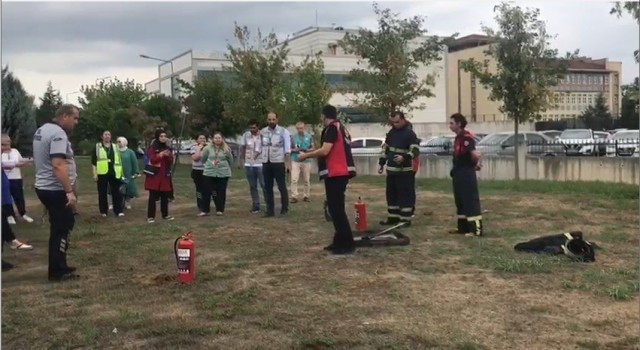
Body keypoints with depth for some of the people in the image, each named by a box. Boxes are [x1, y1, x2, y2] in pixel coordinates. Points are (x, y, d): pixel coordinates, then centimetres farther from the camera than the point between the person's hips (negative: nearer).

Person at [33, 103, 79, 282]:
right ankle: (57, 272, 5)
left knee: (64, 224, 18)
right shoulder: (58, 134, -19)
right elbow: (58, 165, -29)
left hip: (43, 186, 10)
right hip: (55, 190, -10)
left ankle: (59, 267, 24)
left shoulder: (42, 130, 13)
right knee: (61, 229, -1)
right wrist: (69, 191, -29)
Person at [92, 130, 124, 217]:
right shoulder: (97, 147, 5)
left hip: (114, 173, 2)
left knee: (116, 192, -1)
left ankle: (118, 210, 1)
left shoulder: (115, 147, 14)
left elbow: (119, 161, 16)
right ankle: (103, 211, 13)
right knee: (102, 193, 4)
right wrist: (95, 173, -6)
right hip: (102, 173, -2)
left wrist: (121, 173, 10)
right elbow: (93, 162, 2)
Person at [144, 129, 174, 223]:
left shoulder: (168, 148, 13)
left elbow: (171, 161, 7)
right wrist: (160, 155, -25)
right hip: (154, 175, -5)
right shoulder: (152, 147, -4)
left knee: (165, 196, 9)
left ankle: (165, 215, 19)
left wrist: (168, 156, -12)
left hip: (165, 175, 5)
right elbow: (152, 159, -14)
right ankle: (150, 216, -1)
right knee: (153, 196, -4)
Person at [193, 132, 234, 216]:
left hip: (223, 174, -1)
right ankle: (205, 210, 8)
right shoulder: (208, 148, 0)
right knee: (207, 192, 1)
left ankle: (220, 210, 16)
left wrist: (227, 168, 12)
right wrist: (208, 166, 13)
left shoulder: (226, 149, -1)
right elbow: (203, 159, 9)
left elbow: (231, 161, 7)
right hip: (209, 173, 1)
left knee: (221, 192, 4)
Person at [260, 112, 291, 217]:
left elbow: (287, 149, -7)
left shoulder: (283, 131, -6)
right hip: (266, 163, 4)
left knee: (282, 186, 2)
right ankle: (270, 210, 15)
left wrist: (287, 163, -12)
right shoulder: (262, 132, 6)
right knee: (268, 187, 8)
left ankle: (284, 208, 14)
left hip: (279, 162, -4)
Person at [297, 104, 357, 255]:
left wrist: (305, 155, -9)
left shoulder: (331, 128, -11)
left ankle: (347, 244, -9)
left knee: (336, 209, -9)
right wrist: (311, 154, 25)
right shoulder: (341, 128, 20)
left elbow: (325, 151, -20)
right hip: (341, 172, 10)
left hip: (335, 174, -10)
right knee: (337, 208, 15)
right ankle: (340, 241, 19)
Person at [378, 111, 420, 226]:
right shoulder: (391, 132, 12)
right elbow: (385, 149, 21)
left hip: (404, 171, -7)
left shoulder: (409, 133, -10)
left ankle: (405, 218, 0)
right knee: (391, 194, 12)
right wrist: (381, 164, 18)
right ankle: (393, 217, 20)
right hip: (391, 169, 8)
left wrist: (404, 157, -32)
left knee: (405, 195, -5)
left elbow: (415, 150, -17)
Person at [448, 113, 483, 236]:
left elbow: (473, 153, -27)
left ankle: (477, 228, -8)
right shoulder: (457, 138, 14)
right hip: (458, 174, 10)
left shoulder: (467, 138, -16)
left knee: (471, 201, -9)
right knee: (460, 202, 14)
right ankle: (463, 227, 22)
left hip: (467, 174, -10)